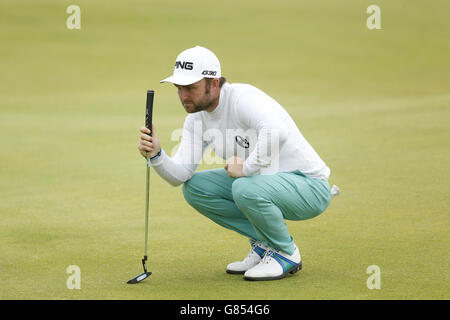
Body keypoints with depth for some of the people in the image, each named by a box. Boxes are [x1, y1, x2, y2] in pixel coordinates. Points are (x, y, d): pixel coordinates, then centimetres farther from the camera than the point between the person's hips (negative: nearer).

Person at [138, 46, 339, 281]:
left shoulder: (243, 98, -24)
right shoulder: (197, 117, 1)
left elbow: (277, 132, -45)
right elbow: (180, 175, -5)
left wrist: (246, 168, -33)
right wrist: (156, 155, -24)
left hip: (310, 185, -8)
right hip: (261, 180, 9)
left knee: (246, 188, -35)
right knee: (194, 187, -1)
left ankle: (286, 252, -8)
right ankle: (263, 243, 8)